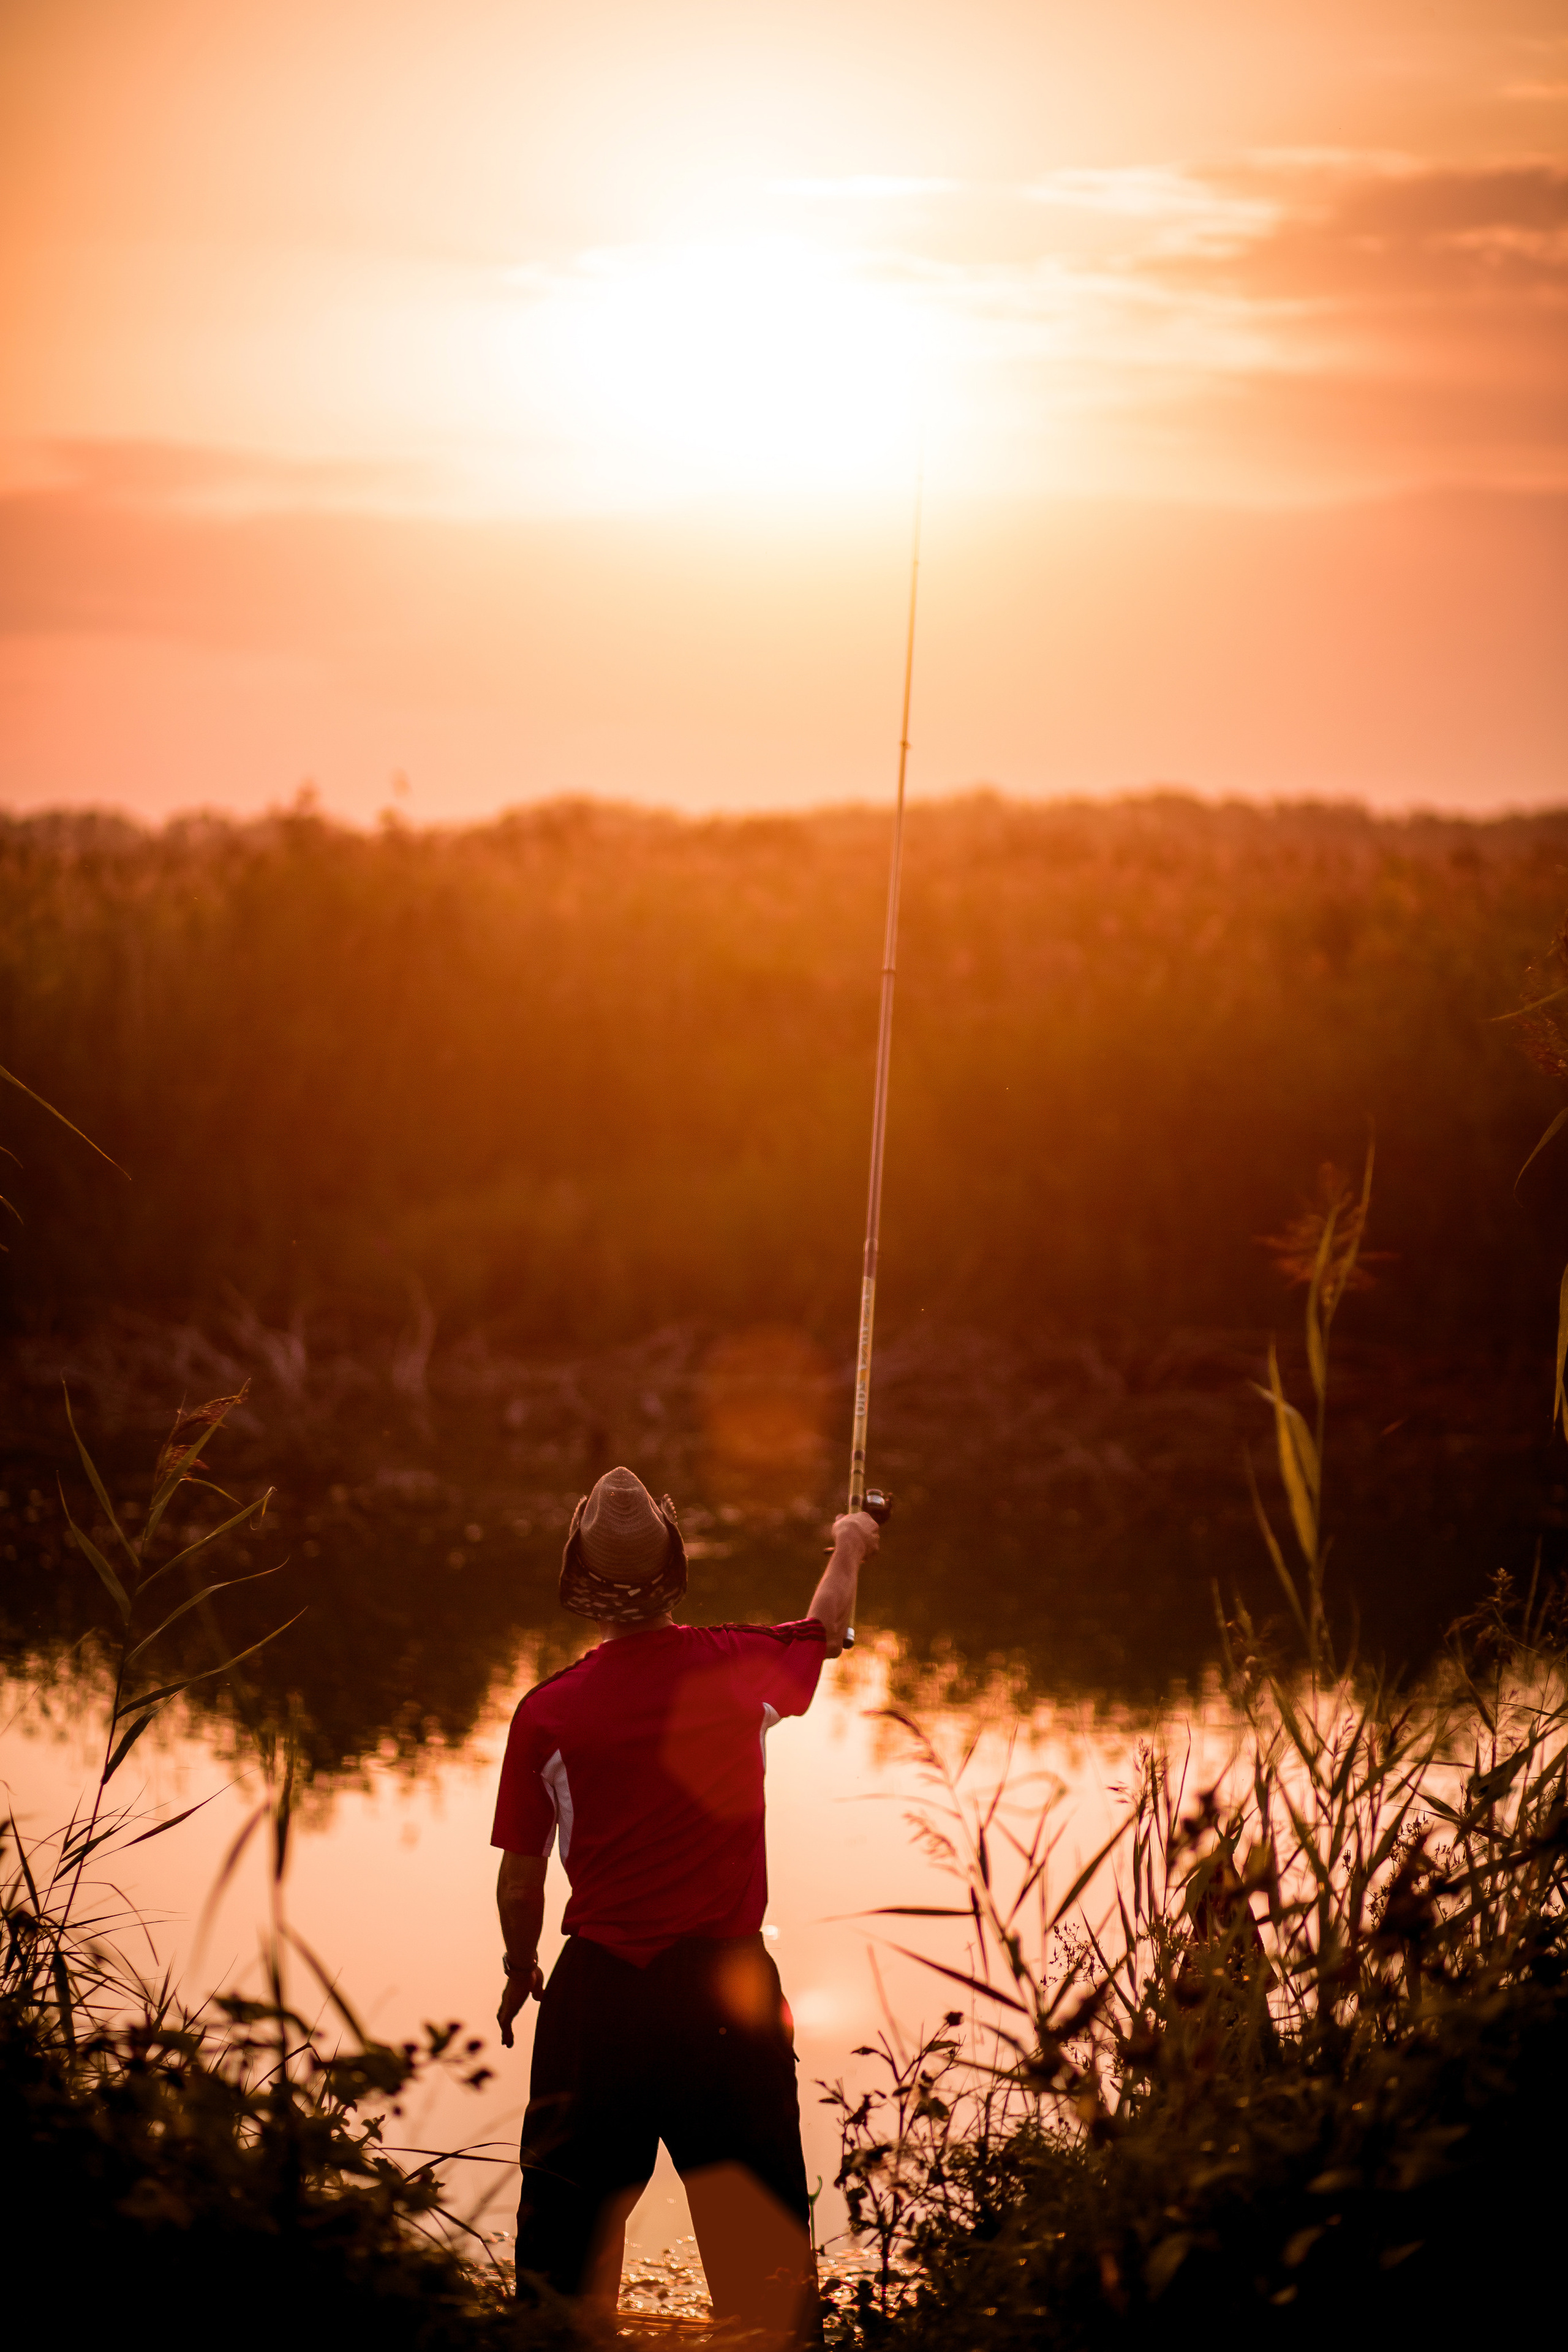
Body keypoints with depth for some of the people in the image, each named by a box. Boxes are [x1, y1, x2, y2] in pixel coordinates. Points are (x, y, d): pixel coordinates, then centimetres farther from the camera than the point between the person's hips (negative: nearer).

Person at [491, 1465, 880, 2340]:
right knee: (762, 2237, 6)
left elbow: (520, 1884, 1)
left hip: (598, 1996, 0)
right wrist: (851, 1545, 41)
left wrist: (521, 1972, 21)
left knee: (570, 2235, 9)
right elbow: (828, 1628, 20)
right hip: (729, 1988, 1)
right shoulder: (738, 1668, -4)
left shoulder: (549, 1714, -7)